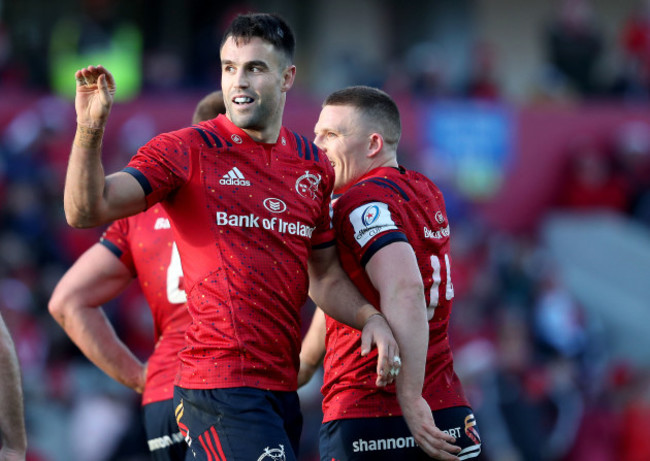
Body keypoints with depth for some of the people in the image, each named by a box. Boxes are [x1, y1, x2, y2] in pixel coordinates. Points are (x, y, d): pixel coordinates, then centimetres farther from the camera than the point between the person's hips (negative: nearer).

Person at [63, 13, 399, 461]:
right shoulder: (185, 151, -2)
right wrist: (90, 132, -26)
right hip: (220, 386, -6)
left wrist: (371, 318, 4)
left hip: (282, 389, 7)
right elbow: (86, 211, -11)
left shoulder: (315, 166, 14)